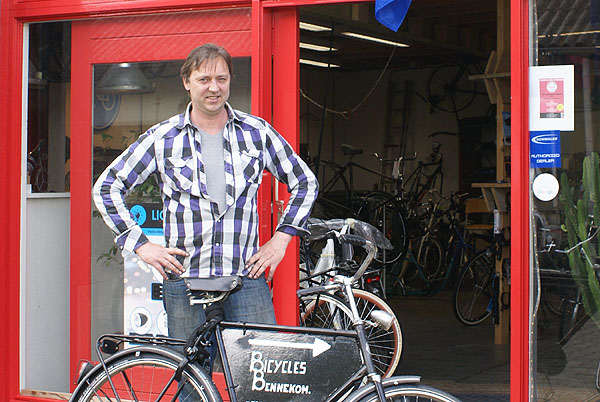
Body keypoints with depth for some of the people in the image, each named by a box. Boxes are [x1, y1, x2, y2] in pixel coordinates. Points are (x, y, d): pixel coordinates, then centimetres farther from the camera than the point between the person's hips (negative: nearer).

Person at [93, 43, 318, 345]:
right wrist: (140, 244, 0)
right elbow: (106, 188, 8)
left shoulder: (257, 132, 7)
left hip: (247, 278, 1)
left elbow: (305, 182, 17)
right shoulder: (162, 138, 4)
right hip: (184, 279, 0)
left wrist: (280, 239, 8)